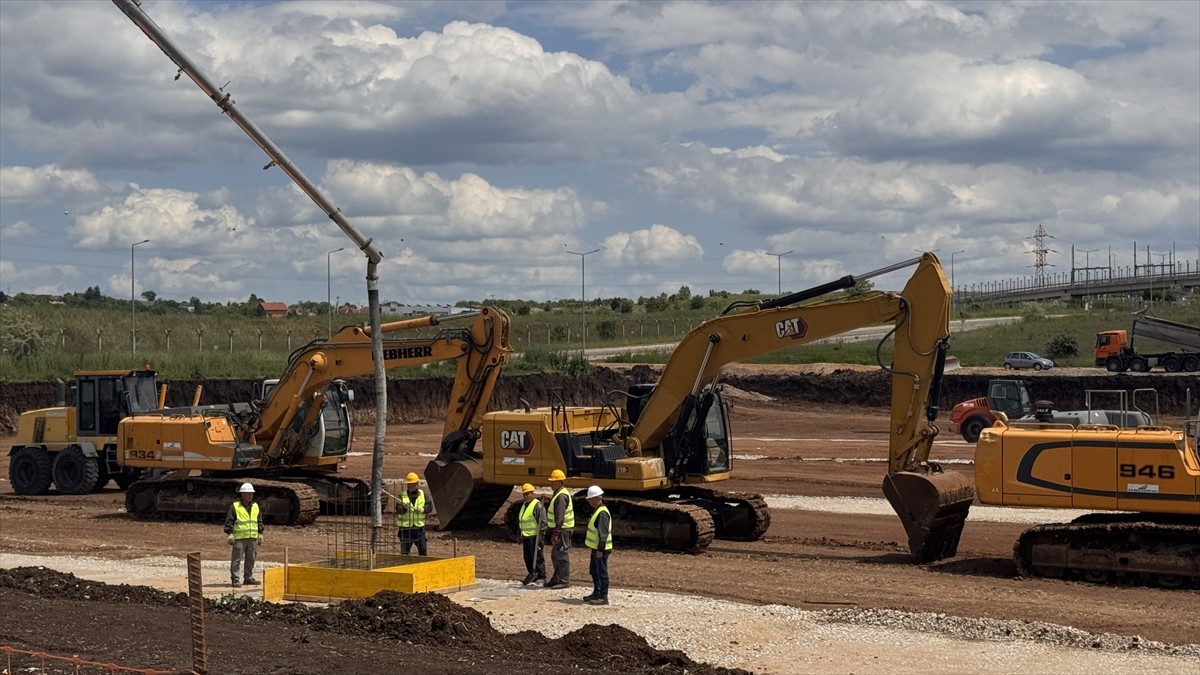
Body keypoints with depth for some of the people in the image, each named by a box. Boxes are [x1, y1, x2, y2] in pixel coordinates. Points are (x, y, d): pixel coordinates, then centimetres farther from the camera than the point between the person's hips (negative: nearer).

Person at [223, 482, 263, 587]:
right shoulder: (235, 506, -3)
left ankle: (248, 578, 20)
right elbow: (229, 521, -5)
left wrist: (260, 533, 15)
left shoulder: (255, 506, 14)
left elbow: (259, 521, 20)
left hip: (252, 538, 5)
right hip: (239, 538, -5)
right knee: (236, 559, -5)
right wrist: (230, 534, -11)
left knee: (250, 559, 10)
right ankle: (235, 579, -2)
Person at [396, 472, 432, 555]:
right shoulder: (402, 495, -1)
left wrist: (422, 509, -17)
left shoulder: (423, 494, 6)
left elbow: (430, 507, 2)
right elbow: (399, 510, -12)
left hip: (419, 527, 2)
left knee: (423, 550, 3)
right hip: (405, 527, -2)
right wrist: (404, 507, -32)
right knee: (404, 550, 1)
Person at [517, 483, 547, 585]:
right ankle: (533, 575, 20)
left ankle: (541, 577, -2)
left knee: (537, 557, -6)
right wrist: (521, 536, 25)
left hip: (534, 537, -9)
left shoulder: (537, 505, -10)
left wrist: (540, 534, -20)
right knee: (528, 558, 11)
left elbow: (542, 521, -15)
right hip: (526, 536, 9)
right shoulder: (524, 505, 19)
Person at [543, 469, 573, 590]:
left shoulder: (561, 496, -18)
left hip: (562, 530, -11)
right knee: (555, 556, 17)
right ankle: (556, 579, 24)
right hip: (560, 530, 11)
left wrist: (556, 533, -26)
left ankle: (564, 581, -4)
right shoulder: (557, 494, 17)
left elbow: (559, 517, -24)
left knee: (562, 555, -7)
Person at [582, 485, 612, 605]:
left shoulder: (602, 513, -20)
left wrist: (600, 549, -26)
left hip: (601, 549, -11)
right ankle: (596, 593, 29)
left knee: (601, 573, -6)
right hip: (595, 548, 11)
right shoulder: (596, 511, 15)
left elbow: (603, 533, -24)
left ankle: (603, 597, -2)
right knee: (594, 572, 19)